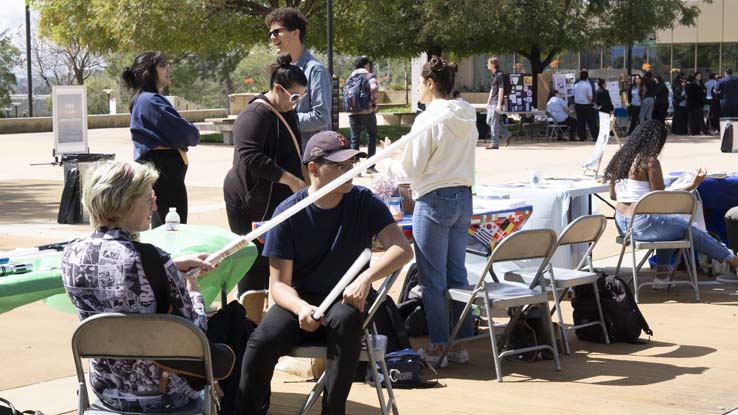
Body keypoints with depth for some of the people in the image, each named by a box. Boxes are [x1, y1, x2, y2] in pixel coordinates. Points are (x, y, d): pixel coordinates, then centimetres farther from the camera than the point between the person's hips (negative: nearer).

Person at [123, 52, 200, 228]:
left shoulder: (143, 99, 17)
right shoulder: (151, 101, -16)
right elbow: (184, 132, -18)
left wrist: (189, 135, -1)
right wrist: (193, 135, 3)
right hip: (165, 169, -11)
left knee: (160, 228, 15)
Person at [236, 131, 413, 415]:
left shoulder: (365, 203, -4)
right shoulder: (289, 213, -7)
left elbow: (402, 249, -14)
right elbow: (279, 283, -7)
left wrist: (366, 277, -32)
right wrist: (301, 308, -29)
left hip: (346, 299, 0)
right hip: (300, 300, 0)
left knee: (346, 319, -36)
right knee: (262, 342, -29)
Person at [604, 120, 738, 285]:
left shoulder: (619, 159, 6)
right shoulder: (650, 162, -15)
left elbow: (612, 195, 13)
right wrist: (693, 185, -11)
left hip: (621, 225, 7)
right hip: (642, 225, -7)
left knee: (667, 224, 32)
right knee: (690, 229, 13)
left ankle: (663, 270, 27)